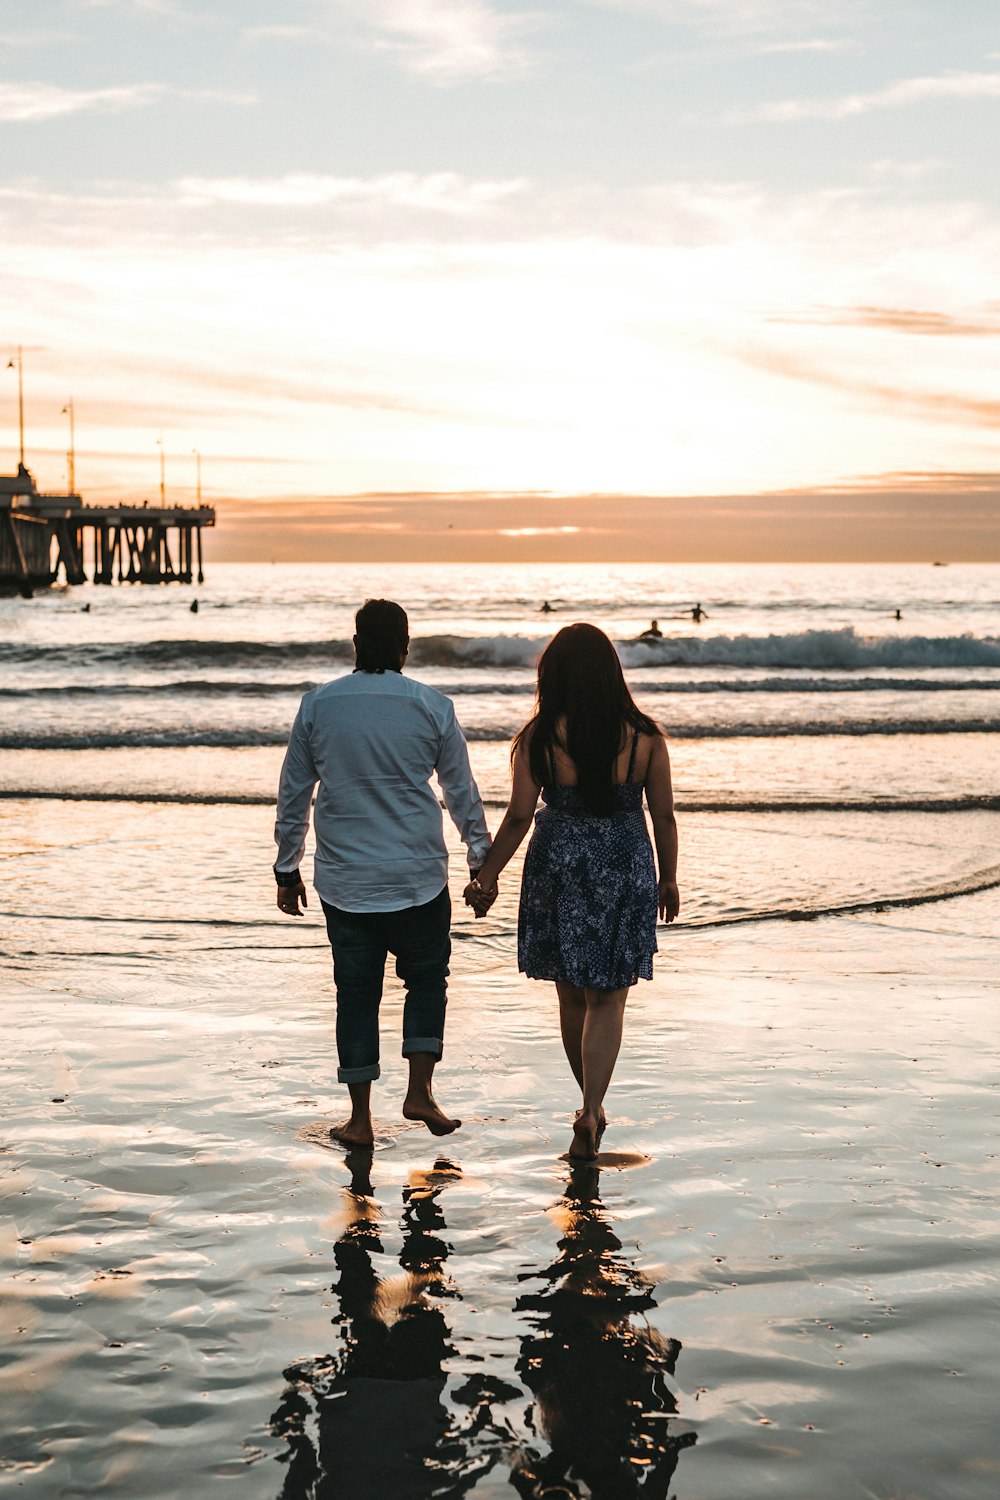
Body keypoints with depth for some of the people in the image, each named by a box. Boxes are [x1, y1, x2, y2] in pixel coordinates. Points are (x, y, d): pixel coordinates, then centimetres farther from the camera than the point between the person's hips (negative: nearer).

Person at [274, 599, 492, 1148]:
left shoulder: (317, 705, 0)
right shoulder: (432, 707, -3)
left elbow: (293, 793, 5)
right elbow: (462, 792, 5)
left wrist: (287, 870, 14)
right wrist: (481, 860, 17)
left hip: (344, 879, 1)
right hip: (418, 877, -1)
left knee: (356, 993, 8)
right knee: (427, 978, 16)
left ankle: (360, 1118, 11)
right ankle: (419, 1090, 3)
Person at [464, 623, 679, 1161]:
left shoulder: (538, 740, -10)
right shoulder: (645, 738, -7)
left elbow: (518, 818, -7)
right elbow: (664, 817, -1)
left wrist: (487, 876, 6)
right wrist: (669, 878, 13)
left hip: (558, 871, 0)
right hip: (625, 873, 0)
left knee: (572, 997, 16)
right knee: (607, 1000, 7)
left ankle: (592, 1105, 30)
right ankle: (591, 1110, -8)